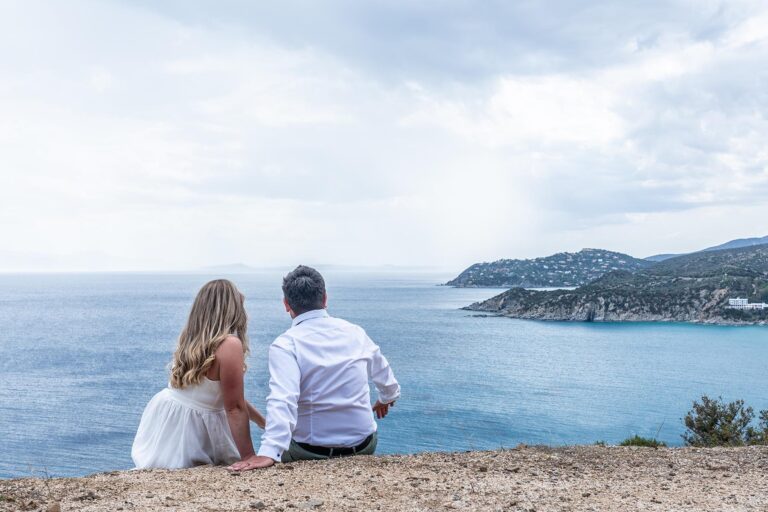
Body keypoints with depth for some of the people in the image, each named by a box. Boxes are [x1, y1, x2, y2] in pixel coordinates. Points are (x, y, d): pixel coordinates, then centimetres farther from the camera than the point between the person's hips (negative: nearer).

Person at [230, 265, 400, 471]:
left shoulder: (285, 345, -17)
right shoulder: (355, 332, 0)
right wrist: (386, 399, 37)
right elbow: (387, 380, 16)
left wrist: (269, 453, -41)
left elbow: (282, 400, -32)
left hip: (313, 453, -4)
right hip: (364, 447, 4)